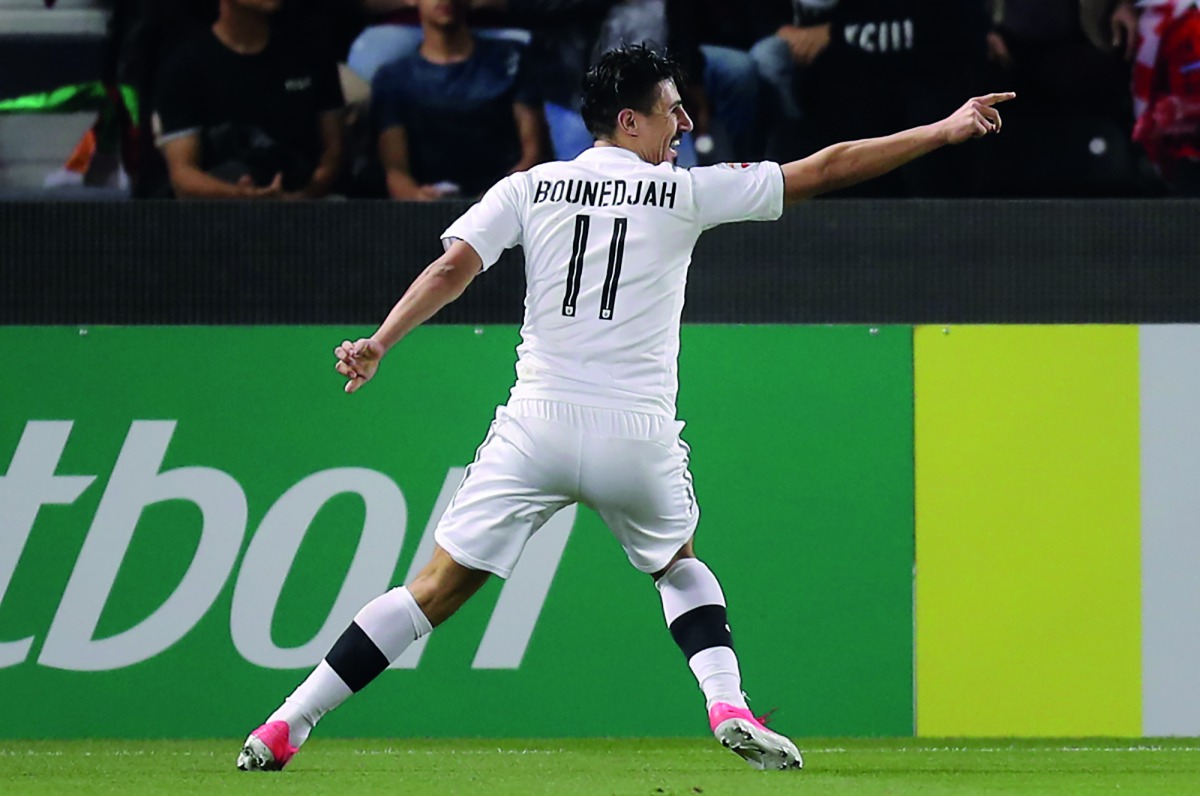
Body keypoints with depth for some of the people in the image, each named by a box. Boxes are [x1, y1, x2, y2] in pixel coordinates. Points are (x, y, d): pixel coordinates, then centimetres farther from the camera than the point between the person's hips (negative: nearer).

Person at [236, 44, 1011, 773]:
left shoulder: (531, 188, 7)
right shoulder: (685, 193, 4)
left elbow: (453, 267, -6)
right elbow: (830, 169, 7)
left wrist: (379, 344, -6)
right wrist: (944, 131, 14)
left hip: (539, 426, 1)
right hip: (636, 435, -1)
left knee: (441, 587, 3)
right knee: (679, 563, 28)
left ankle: (285, 728, -3)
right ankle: (729, 704, 8)